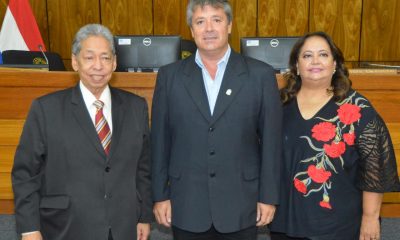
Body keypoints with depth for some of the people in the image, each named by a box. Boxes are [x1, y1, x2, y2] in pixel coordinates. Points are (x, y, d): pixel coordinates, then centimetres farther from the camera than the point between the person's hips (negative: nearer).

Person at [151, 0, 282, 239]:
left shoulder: (261, 74, -3)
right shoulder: (170, 76, 1)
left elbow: (271, 141, -2)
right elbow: (160, 141, 3)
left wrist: (268, 197, -2)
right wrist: (160, 195, 3)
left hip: (241, 207, 0)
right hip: (186, 207, 1)